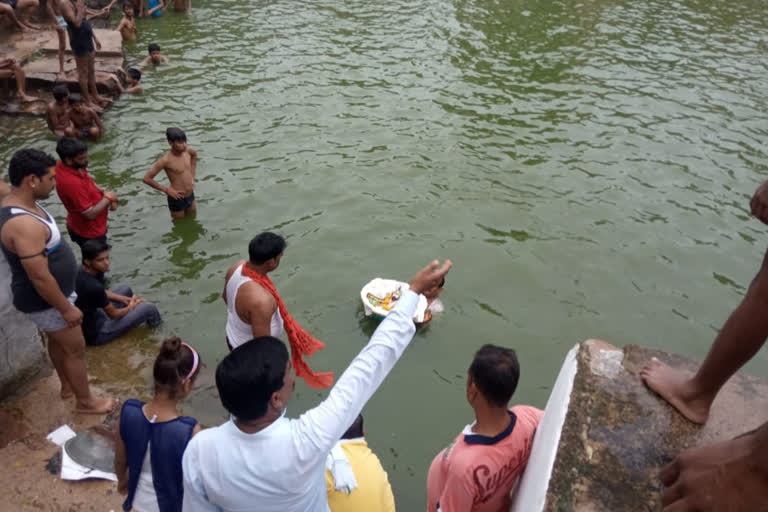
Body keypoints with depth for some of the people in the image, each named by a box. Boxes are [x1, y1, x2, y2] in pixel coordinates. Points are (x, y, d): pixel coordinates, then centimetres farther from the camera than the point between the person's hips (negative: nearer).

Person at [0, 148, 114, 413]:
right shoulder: (24, 224, -35)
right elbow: (39, 277, -31)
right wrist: (67, 308, -20)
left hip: (49, 295, 10)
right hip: (45, 302, -10)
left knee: (57, 340, 27)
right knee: (75, 348, 8)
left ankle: (68, 384, 49)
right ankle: (85, 401, 28)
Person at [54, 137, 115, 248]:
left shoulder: (63, 165, -9)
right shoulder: (72, 183, -37)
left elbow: (88, 182, 9)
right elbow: (90, 214, -31)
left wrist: (104, 192, -8)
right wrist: (107, 198, -17)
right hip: (89, 233, -9)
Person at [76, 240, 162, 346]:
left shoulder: (81, 271, -9)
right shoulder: (93, 287, -36)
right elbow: (113, 314, -18)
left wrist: (124, 299, 8)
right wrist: (130, 307, 2)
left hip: (85, 322, 9)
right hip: (94, 334, -9)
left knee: (125, 289, 19)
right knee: (149, 308, -8)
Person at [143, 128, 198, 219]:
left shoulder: (186, 150, -8)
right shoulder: (166, 160, -25)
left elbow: (194, 154, 19)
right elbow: (146, 178, -20)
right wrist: (167, 190, -16)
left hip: (190, 196, 6)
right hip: (177, 199, -6)